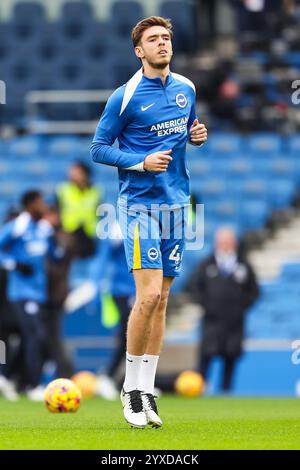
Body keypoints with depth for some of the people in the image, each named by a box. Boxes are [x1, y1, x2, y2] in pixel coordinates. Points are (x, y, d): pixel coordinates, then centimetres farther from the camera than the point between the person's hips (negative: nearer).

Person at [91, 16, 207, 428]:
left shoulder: (186, 88, 9)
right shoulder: (125, 97, -8)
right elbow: (98, 148, -5)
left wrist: (196, 136, 1)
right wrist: (142, 163, -18)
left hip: (176, 204, 6)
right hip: (139, 204, -6)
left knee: (161, 298, 7)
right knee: (149, 294, -14)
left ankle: (147, 390, 13)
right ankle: (131, 386, 0)